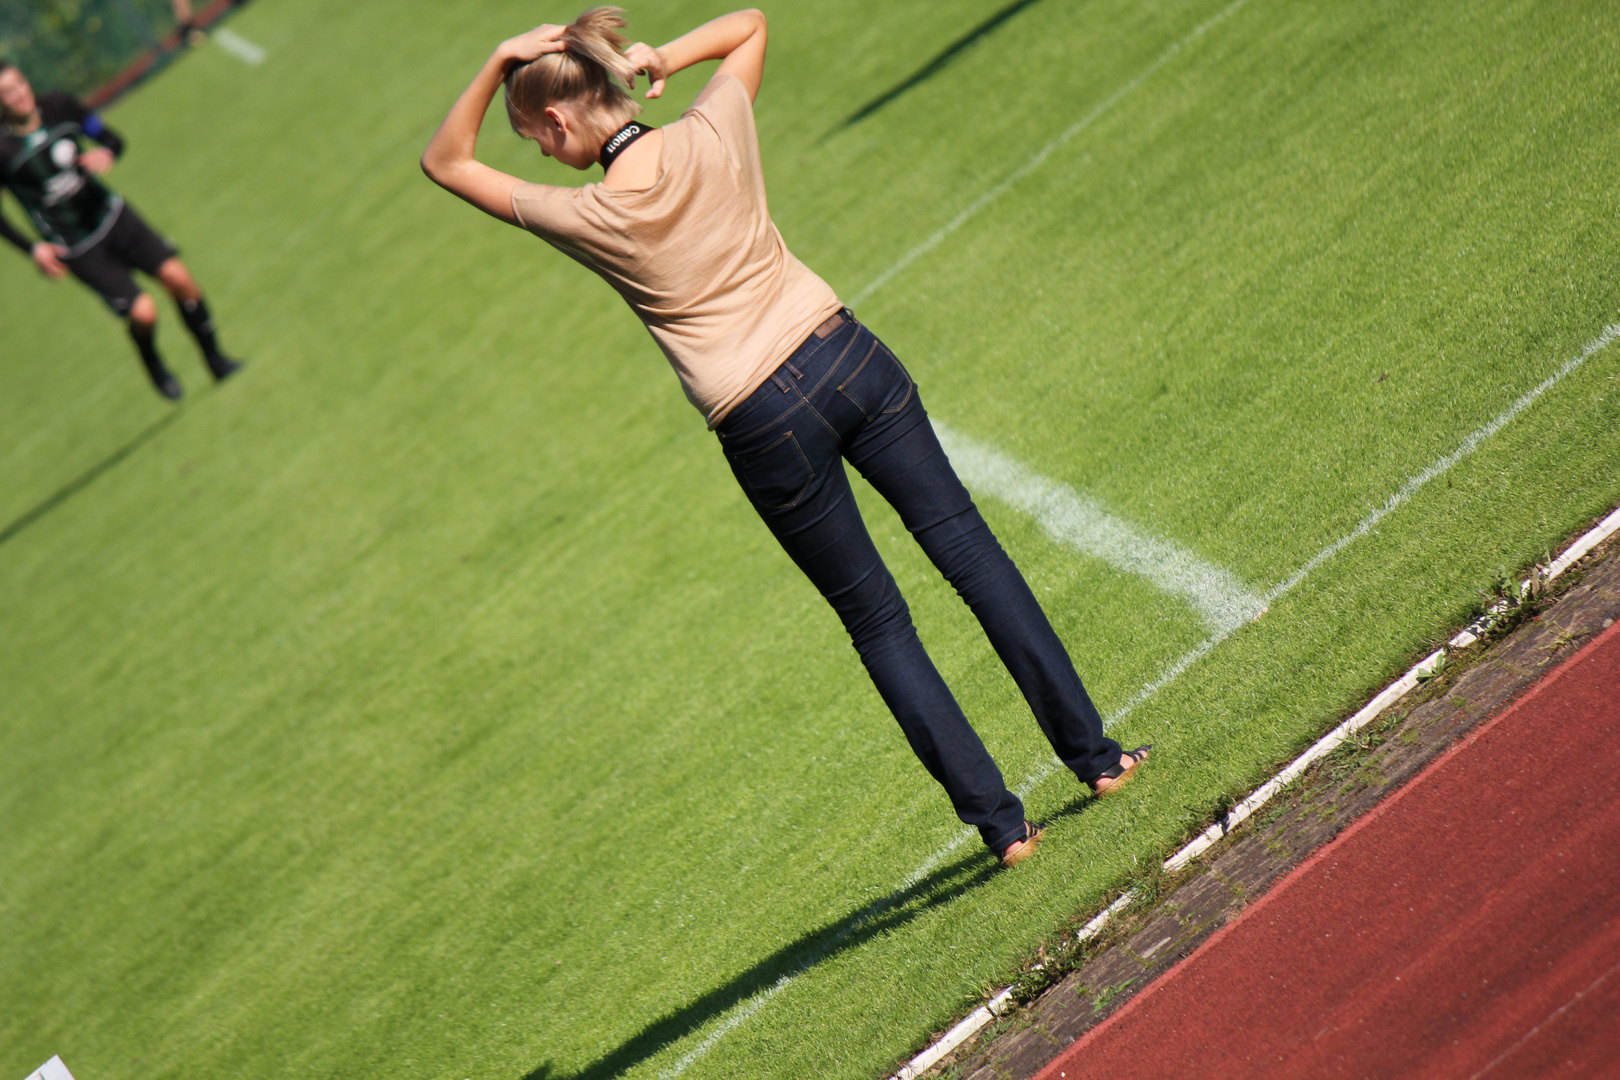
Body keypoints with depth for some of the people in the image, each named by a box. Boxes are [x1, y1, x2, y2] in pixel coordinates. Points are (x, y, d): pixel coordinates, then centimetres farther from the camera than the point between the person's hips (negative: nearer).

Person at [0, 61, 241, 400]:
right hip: (75, 249, -4)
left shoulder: (59, 107, -6)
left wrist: (106, 152, -16)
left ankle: (215, 360, 12)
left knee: (177, 277, -7)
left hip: (111, 215, 4)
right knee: (143, 312, -13)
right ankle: (154, 366, 21)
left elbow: (110, 137, 8)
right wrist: (33, 248, -14)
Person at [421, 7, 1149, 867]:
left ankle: (999, 820, 13)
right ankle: (1093, 752, 16)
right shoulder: (709, 134, -1)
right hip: (846, 353, 4)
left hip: (767, 429, -4)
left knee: (877, 620, 9)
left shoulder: (594, 219, -11)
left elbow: (446, 163, 1)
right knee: (966, 545, 12)